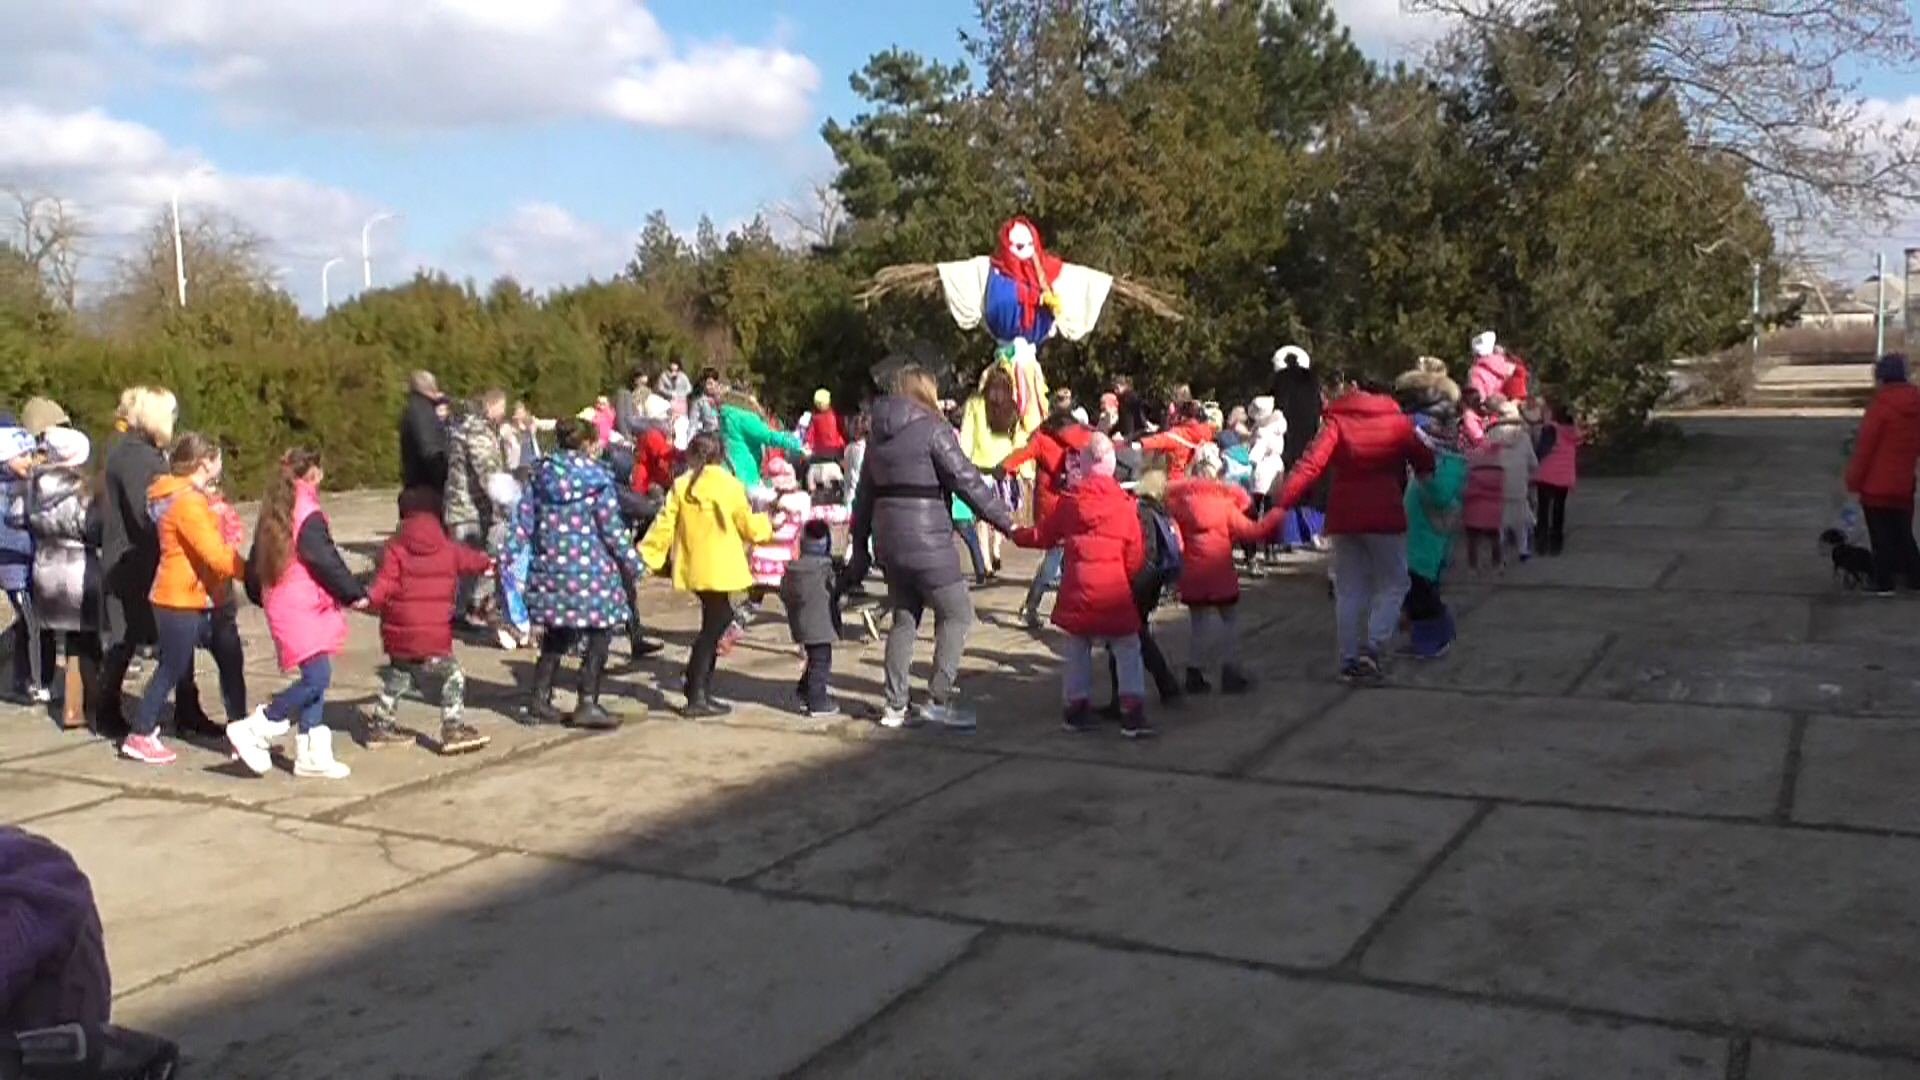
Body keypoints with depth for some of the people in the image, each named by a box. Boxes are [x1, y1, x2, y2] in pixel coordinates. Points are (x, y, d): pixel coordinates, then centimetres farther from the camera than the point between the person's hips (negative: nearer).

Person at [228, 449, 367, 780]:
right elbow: (326, 560, -14)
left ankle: (313, 755, 11)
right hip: (302, 608, -9)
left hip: (279, 607, 9)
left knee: (313, 679, 10)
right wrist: (355, 594, -5)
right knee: (316, 678, -11)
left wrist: (261, 596, 33)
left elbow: (254, 566, 20)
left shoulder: (271, 516, 13)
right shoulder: (308, 516, -13)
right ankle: (255, 731, -6)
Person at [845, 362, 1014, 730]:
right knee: (957, 613, 4)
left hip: (890, 539, 8)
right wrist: (1005, 520, -6)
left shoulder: (879, 434, 13)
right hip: (925, 538, -8)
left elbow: (864, 494, 16)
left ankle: (895, 706, 16)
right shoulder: (932, 428, -9)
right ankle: (939, 698, 0)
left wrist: (860, 548, 21)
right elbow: (967, 480, -12)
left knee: (904, 618, 15)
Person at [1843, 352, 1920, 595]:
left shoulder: (1881, 406, -16)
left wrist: (1853, 481, -9)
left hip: (1877, 485, -7)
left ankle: (1884, 583, 4)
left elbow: (1864, 447, -16)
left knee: (1881, 536, 1)